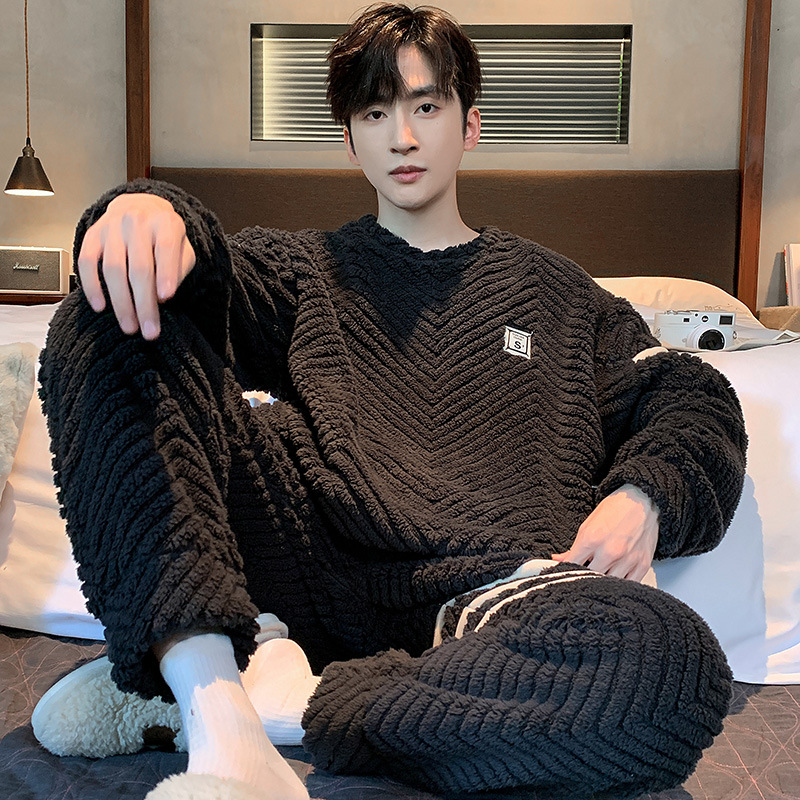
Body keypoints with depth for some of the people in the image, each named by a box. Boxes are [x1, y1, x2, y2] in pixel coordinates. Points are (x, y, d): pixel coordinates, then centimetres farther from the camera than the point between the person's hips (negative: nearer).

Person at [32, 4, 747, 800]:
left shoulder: (549, 288, 25)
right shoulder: (308, 269, 25)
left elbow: (693, 401, 20)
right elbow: (215, 275, 3)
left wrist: (642, 496, -2)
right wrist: (152, 212, -22)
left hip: (479, 600, 0)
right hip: (312, 554, 1)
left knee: (672, 663, -34)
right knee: (106, 324, -16)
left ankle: (274, 698, -24)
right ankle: (215, 712, -31)